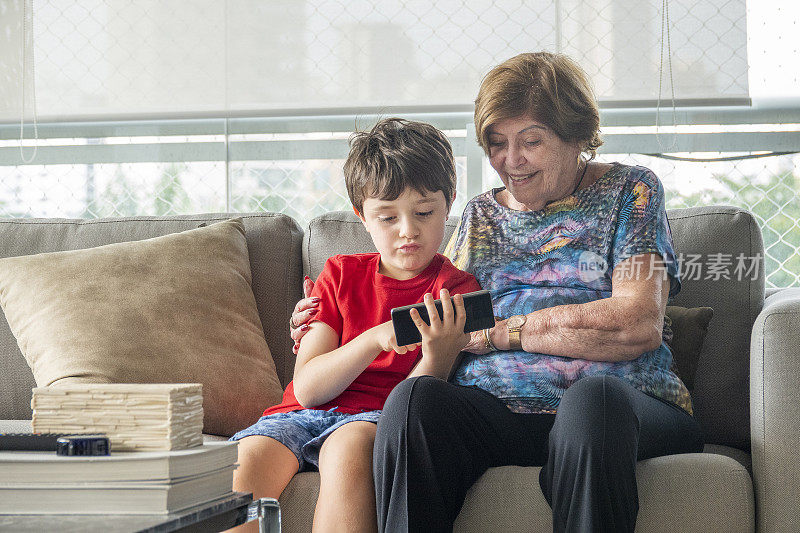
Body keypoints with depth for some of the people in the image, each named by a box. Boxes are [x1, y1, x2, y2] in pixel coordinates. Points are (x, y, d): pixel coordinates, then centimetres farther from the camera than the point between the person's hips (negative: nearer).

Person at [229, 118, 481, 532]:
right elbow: (307, 388, 0)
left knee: (349, 447, -38)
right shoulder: (341, 274, 13)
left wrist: (438, 355, -26)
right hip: (301, 415, 3)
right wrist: (375, 339, -16)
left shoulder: (455, 290, 4)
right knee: (245, 460, -30)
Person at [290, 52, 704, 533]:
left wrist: (498, 332, -5)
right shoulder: (481, 214, 27)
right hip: (493, 409, 3)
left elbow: (639, 325, -5)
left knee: (592, 397, -40)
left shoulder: (630, 191, 11)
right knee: (414, 398, -30)